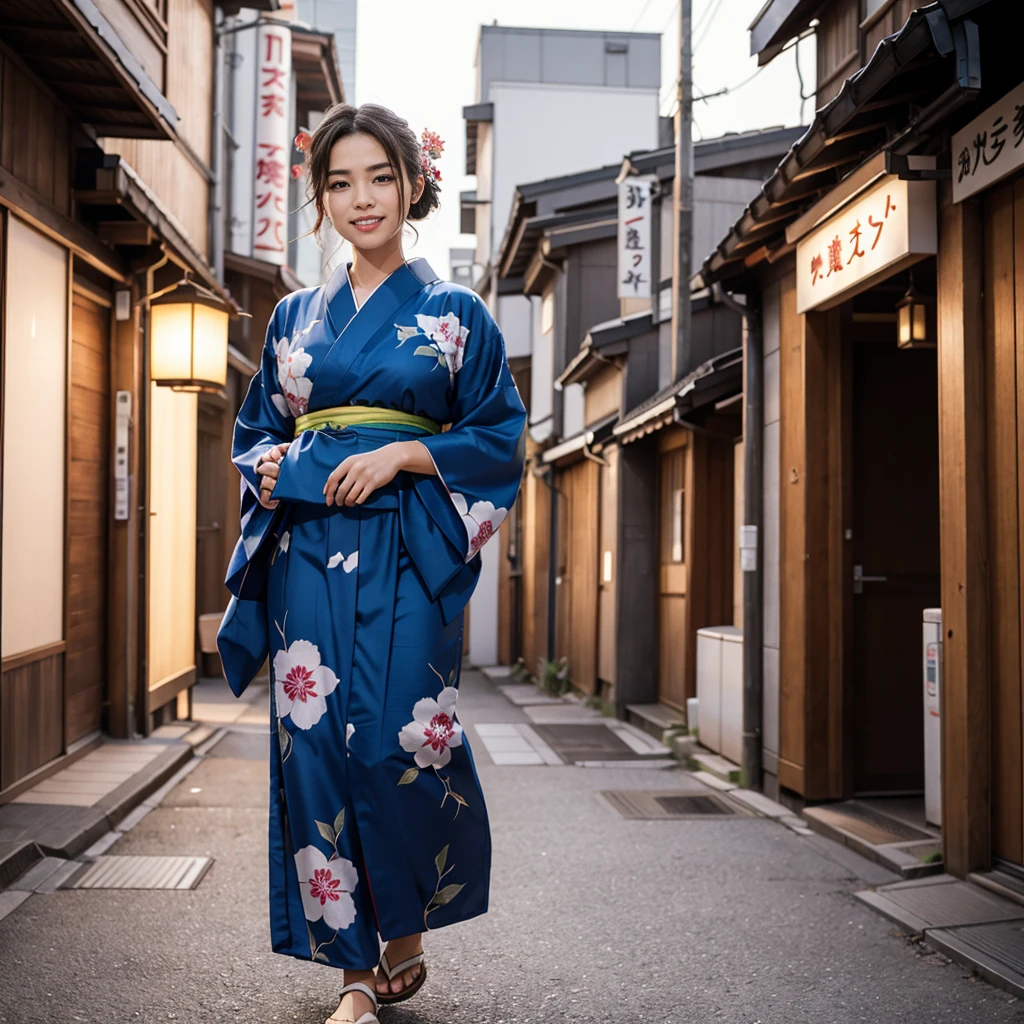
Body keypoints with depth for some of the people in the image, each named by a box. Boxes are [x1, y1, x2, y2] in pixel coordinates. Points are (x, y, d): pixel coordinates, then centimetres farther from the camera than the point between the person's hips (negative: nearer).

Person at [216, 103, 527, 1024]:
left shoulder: (455, 313, 7)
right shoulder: (296, 316, 16)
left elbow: (499, 437, 3)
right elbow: (254, 431, 22)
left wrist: (401, 455, -10)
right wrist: (269, 469, -1)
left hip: (408, 558, -3)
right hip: (309, 554, 3)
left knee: (400, 741, -9)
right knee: (317, 748, -1)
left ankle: (406, 931, 18)